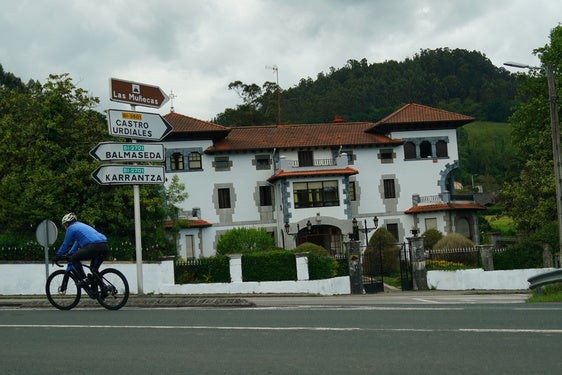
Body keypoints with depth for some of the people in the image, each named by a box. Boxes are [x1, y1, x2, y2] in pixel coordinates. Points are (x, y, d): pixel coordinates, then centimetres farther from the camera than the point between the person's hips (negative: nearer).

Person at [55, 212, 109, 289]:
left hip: (94, 246, -8)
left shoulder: (71, 228, 10)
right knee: (94, 269, 24)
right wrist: (69, 253, 46)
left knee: (74, 258, 7)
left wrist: (57, 256, 26)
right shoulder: (81, 225, 33)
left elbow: (65, 244, 13)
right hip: (105, 247, 8)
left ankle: (84, 279, -1)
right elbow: (77, 242, 43)